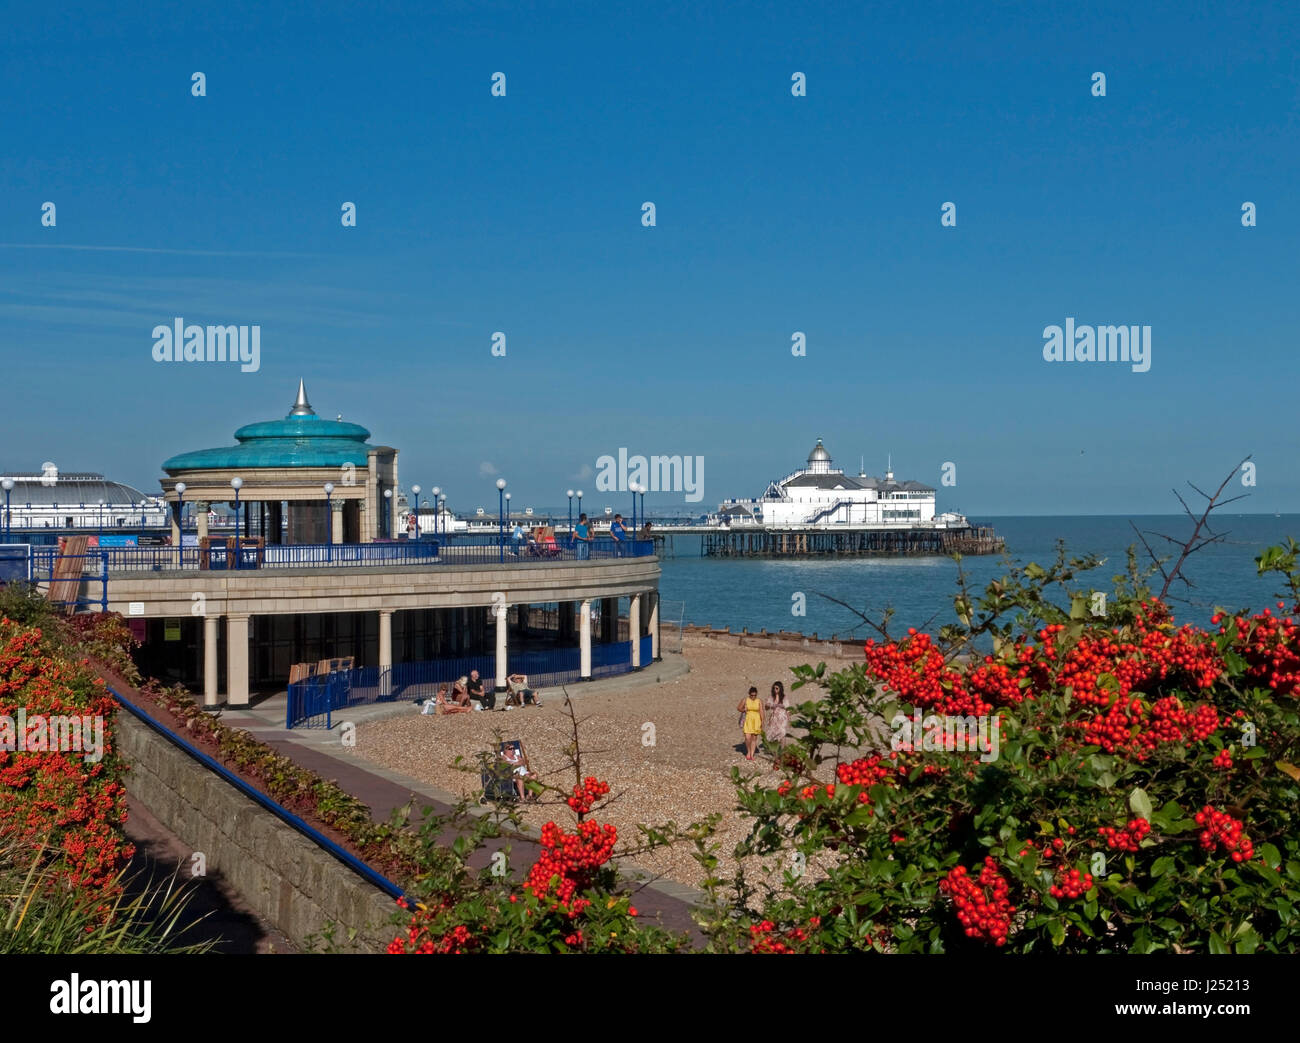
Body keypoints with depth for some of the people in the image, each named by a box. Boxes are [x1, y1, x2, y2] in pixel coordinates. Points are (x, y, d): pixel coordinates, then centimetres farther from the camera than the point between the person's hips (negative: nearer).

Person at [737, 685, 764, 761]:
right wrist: (744, 710, -7)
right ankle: (748, 752, 15)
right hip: (747, 720, 0)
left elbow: (761, 712, -5)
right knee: (747, 738, -9)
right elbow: (738, 708, 7)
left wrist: (762, 723, -10)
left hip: (756, 721, 0)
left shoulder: (759, 701, -3)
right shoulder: (745, 700, -4)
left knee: (754, 738, 4)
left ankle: (752, 754, 12)